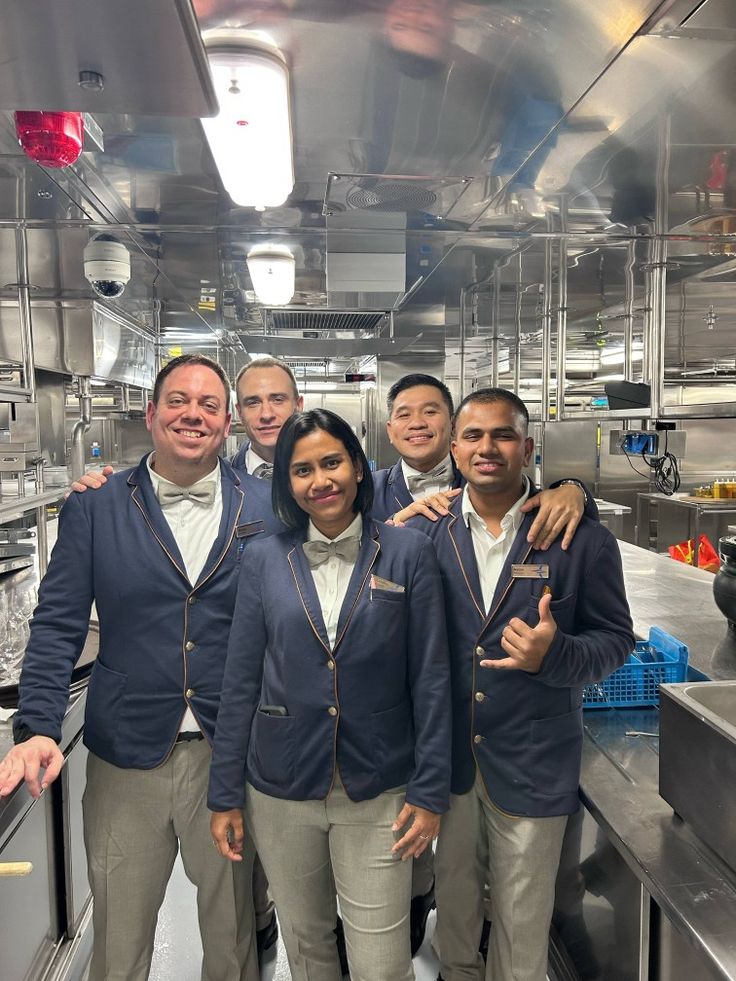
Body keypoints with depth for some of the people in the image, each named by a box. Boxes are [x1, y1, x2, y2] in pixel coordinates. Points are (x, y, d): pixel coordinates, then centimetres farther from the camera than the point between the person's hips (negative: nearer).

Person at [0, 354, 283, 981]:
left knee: (232, 928, 19)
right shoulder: (95, 507, -2)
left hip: (232, 753, 1)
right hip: (126, 755, 0)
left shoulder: (266, 508, -1)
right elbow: (58, 625, -3)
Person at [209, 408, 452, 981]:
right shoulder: (267, 559, -3)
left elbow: (430, 680, -5)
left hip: (377, 792, -1)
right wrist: (225, 797, 2)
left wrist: (430, 792, -6)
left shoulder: (408, 553, -7)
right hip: (281, 789, 2)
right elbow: (241, 684, 0)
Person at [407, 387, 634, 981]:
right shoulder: (425, 531, -3)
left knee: (523, 919, 17)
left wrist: (554, 655, -22)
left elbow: (615, 638, -5)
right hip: (446, 752, 3)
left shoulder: (583, 538, -11)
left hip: (533, 760, -2)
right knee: (453, 896, 25)